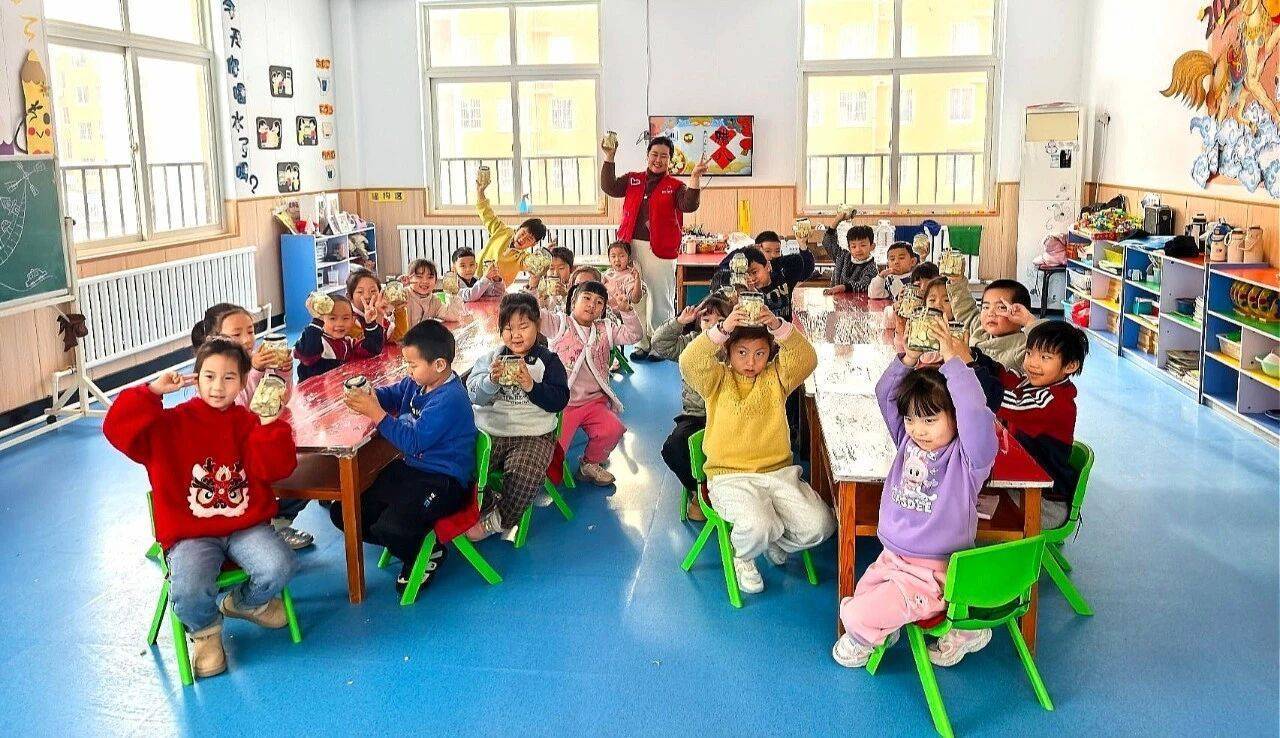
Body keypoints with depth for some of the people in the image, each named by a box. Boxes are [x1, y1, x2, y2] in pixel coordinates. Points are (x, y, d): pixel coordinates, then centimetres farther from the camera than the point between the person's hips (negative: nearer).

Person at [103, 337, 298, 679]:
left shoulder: (248, 422, 5)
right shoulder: (173, 423, 1)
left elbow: (275, 468, -8)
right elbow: (118, 429, -14)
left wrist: (270, 425, -20)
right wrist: (153, 390, -19)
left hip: (247, 525, 2)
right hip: (191, 535, -2)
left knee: (279, 568, -24)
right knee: (189, 593, -30)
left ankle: (245, 601, 16)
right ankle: (205, 629, 12)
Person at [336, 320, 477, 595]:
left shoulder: (449, 400, -22)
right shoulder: (417, 383, 5)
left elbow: (413, 441, -25)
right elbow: (392, 395, 24)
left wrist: (376, 413, -20)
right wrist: (368, 395, 0)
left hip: (442, 480, -10)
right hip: (411, 467, 10)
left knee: (391, 527, -33)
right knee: (343, 511, 3)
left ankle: (428, 554, 1)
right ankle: (406, 543, 14)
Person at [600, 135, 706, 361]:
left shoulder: (675, 186, 6)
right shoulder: (632, 180, 14)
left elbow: (689, 205, -10)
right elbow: (609, 188, 0)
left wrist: (695, 178, -22)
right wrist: (609, 158, -7)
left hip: (661, 249, -2)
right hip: (632, 246, 3)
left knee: (661, 297, 1)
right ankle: (642, 344, 14)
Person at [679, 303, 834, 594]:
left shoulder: (776, 378, 10)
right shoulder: (717, 381, 4)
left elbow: (807, 359, -10)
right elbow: (688, 363, -17)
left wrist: (779, 326, -27)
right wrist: (722, 329, -31)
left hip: (778, 472, 3)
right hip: (729, 477, -3)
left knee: (819, 524, -17)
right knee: (757, 527, -32)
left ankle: (776, 543, 17)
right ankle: (742, 556, 7)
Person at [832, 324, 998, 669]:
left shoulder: (969, 456, -15)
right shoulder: (909, 441, 4)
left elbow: (975, 414, -35)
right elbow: (884, 394, 4)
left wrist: (954, 362, -29)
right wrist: (907, 359, -11)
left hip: (934, 572, -8)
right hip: (892, 559, 8)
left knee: (859, 617, -17)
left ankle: (862, 639, 24)